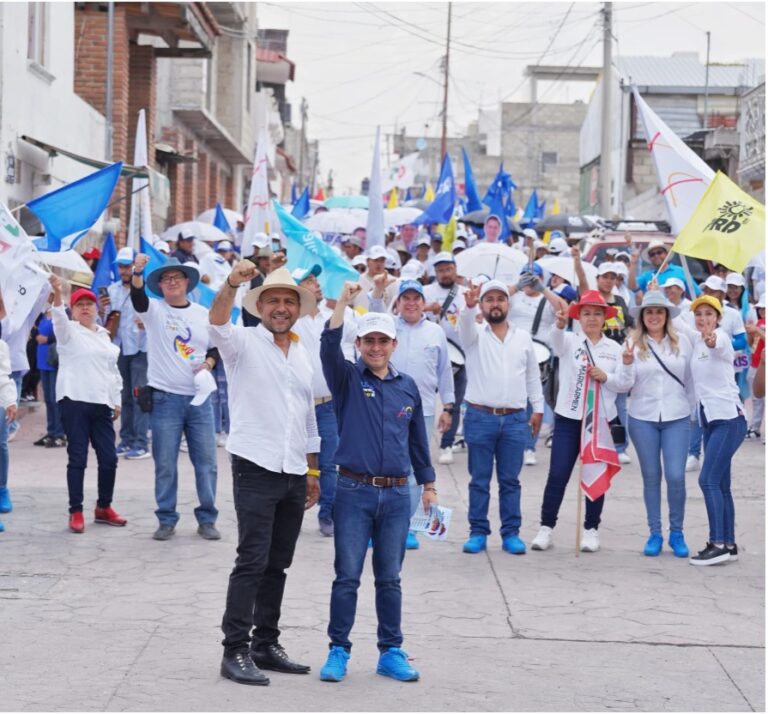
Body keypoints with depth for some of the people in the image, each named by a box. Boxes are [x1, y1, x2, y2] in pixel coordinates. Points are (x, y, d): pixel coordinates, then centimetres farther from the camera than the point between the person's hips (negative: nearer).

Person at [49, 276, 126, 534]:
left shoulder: (104, 335, 18)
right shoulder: (69, 331, 1)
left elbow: (113, 369, 22)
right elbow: (58, 319, -22)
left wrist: (117, 401, 16)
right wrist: (57, 295, -40)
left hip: (101, 404, 5)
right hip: (74, 401, -5)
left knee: (109, 458, 4)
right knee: (77, 458, -4)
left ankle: (104, 508, 20)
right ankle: (76, 512, 3)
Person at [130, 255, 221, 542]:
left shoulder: (203, 314, 10)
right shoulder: (154, 310, 1)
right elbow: (137, 297, -20)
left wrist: (208, 363, -3)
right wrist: (137, 272, -38)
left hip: (199, 398, 2)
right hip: (165, 398, -2)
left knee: (206, 461, 3)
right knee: (165, 464, 1)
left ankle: (207, 519, 13)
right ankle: (166, 520, 11)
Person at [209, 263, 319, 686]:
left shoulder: (302, 355, 16)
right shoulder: (244, 343, -2)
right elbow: (218, 323, -25)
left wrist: (312, 471, 19)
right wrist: (232, 284, -44)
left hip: (294, 475, 6)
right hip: (256, 469, -6)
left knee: (278, 565, 10)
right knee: (252, 562, -10)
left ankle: (266, 645, 17)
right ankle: (236, 651, -7)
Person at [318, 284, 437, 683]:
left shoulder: (407, 387, 10)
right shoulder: (348, 379, 1)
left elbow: (417, 438, 18)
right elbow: (329, 347, -18)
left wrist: (428, 484, 18)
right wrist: (344, 302, -27)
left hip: (396, 496, 2)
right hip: (354, 492, -2)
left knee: (390, 578, 8)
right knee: (347, 577, 0)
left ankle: (391, 653, 15)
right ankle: (338, 652, 8)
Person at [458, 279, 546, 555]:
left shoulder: (523, 338, 11)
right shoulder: (475, 335, 2)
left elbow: (533, 375, 17)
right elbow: (465, 325, -22)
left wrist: (538, 407, 12)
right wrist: (469, 306, -42)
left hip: (515, 419, 2)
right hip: (480, 417, -2)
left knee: (510, 480, 5)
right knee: (479, 480, 3)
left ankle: (511, 533, 11)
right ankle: (478, 532, 9)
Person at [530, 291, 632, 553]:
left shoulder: (614, 348, 7)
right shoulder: (570, 341, 1)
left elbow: (625, 384, 3)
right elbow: (556, 339, -24)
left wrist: (606, 378, -17)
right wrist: (560, 324, -46)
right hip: (568, 418, -1)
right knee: (557, 475, -3)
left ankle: (591, 529, 17)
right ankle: (546, 527, 8)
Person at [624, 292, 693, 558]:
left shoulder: (681, 341, 2)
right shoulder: (633, 343, 0)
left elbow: (690, 379, 9)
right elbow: (626, 385, -3)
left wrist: (692, 408, 11)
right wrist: (626, 364, -21)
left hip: (677, 418, 0)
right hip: (642, 418, 0)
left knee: (676, 476, -6)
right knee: (651, 476, 8)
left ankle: (677, 533, 10)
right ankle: (655, 533, 17)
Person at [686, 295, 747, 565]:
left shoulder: (722, 338, -14)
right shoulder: (697, 341, 9)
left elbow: (718, 344, -40)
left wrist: (711, 340, -60)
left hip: (728, 419, -8)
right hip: (709, 420, 8)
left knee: (708, 479, -15)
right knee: (720, 484, 9)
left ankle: (718, 543, -15)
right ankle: (729, 545, 13)